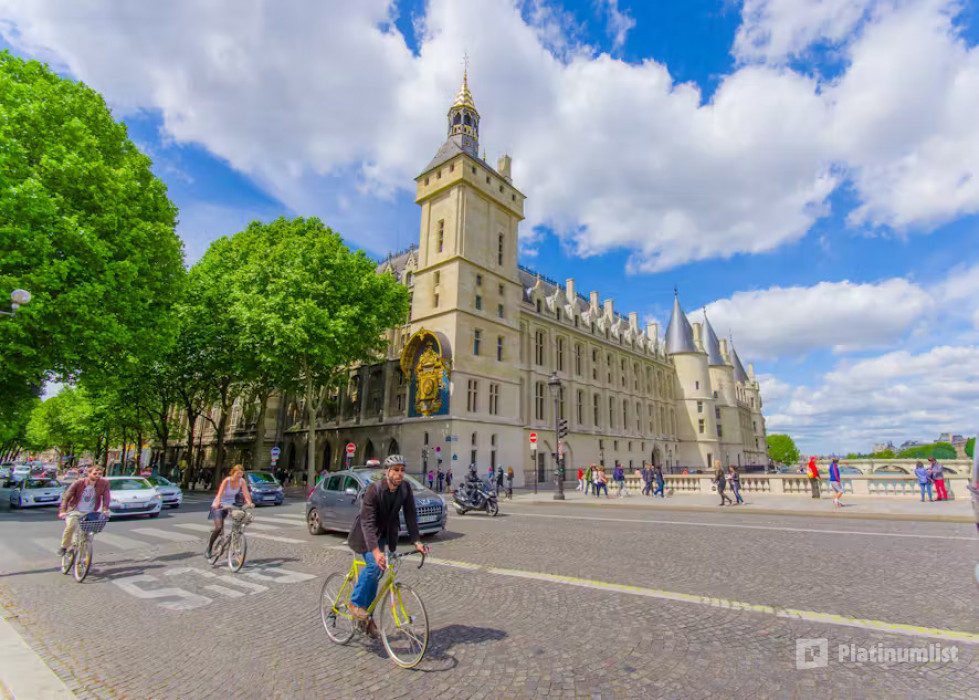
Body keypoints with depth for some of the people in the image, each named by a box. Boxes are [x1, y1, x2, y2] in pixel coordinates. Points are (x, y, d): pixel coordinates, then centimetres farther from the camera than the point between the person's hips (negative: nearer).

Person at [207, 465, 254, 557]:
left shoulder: (242, 481, -12)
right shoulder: (227, 480, -23)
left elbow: (246, 493, -20)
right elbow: (220, 493, -36)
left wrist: (250, 503, -37)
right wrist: (217, 504, -53)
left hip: (231, 504, 4)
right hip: (219, 505, -4)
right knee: (219, 527, -16)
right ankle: (209, 549, 4)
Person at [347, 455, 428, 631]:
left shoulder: (405, 488, -15)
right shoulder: (374, 489, -30)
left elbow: (410, 515, -10)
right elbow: (368, 522, -36)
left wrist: (417, 542, -19)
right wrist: (376, 551, -46)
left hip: (384, 533, 5)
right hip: (366, 533, -5)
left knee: (375, 574, 7)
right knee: (374, 564, -24)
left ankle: (367, 616, 23)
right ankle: (356, 603, -1)